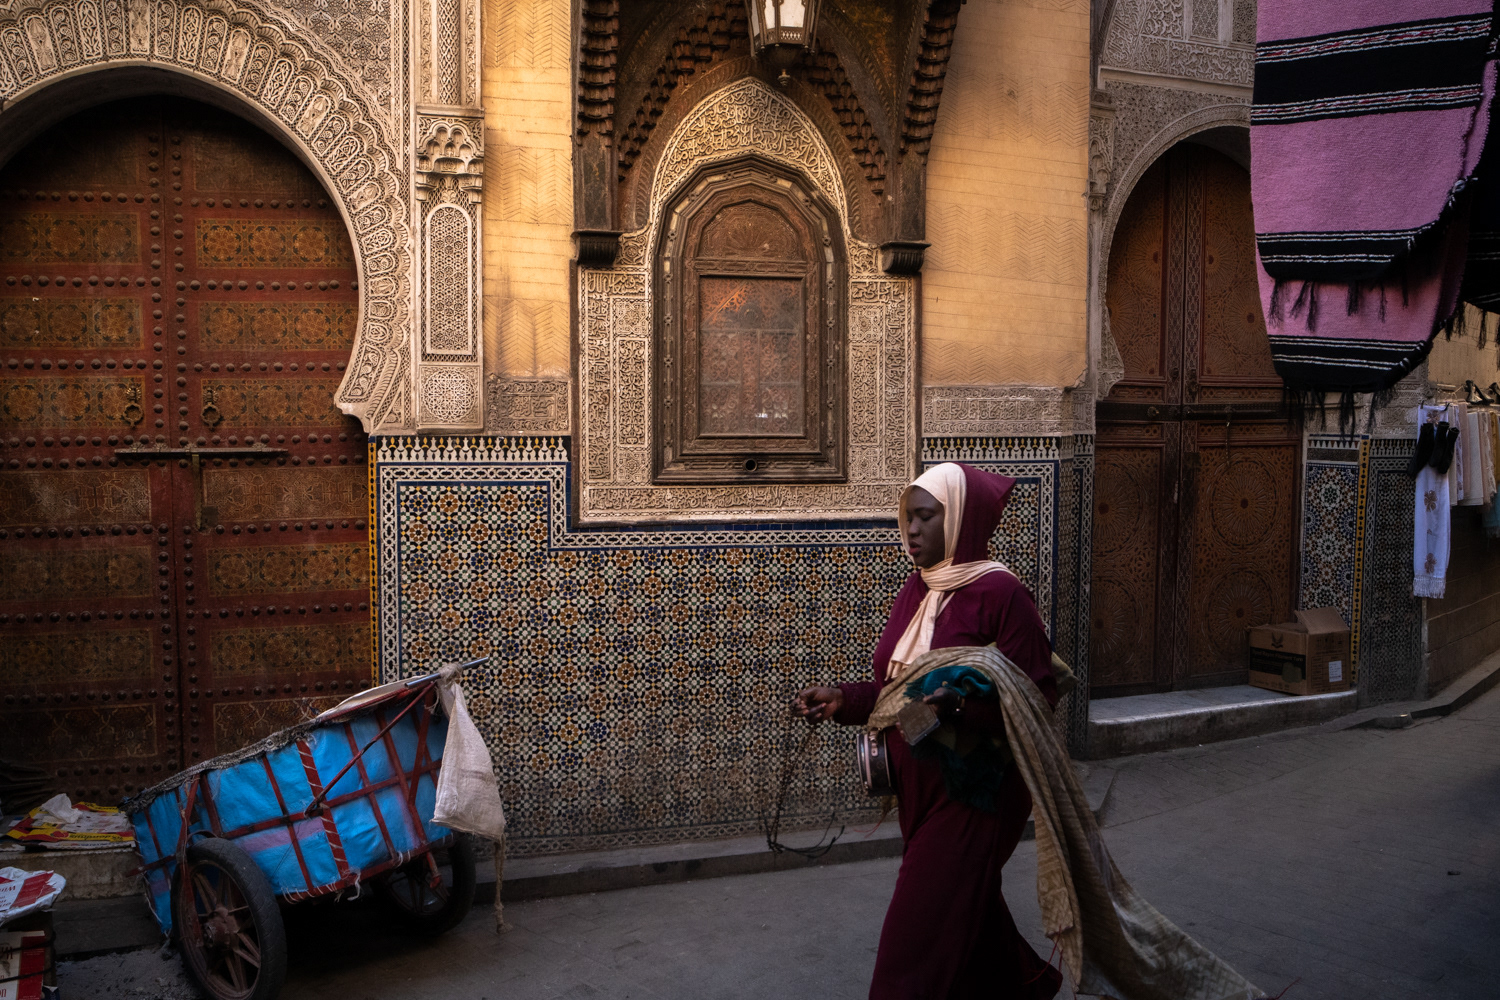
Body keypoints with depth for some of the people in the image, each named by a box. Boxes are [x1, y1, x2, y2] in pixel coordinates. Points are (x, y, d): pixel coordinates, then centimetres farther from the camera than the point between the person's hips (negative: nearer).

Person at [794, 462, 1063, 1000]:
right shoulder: (916, 589, 6)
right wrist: (842, 701, -2)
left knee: (919, 935, -4)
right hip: (920, 787, 8)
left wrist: (962, 704, -32)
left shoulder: (999, 592, -17)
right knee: (970, 906, 25)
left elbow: (1038, 696, -18)